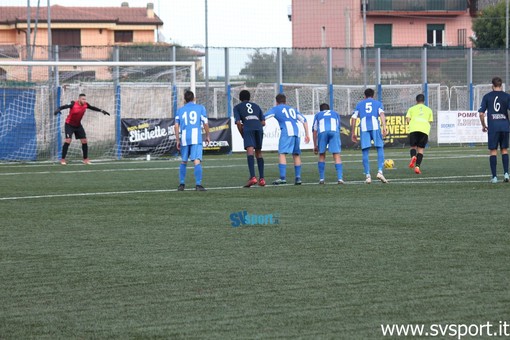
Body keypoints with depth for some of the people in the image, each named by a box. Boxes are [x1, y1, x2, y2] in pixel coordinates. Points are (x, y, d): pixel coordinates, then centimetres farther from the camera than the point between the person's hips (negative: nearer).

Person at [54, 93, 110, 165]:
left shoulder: (85, 105, -10)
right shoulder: (73, 104, -26)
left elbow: (93, 108, 9)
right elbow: (64, 107, -40)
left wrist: (101, 111, 9)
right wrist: (58, 110, -60)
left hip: (78, 125, 6)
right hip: (69, 125, -6)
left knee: (84, 141, 2)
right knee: (68, 140, -17)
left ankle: (85, 159, 15)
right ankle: (62, 159, -9)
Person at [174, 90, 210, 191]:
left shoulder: (180, 110, 12)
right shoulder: (200, 108, 6)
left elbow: (176, 126, 7)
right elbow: (205, 123, 3)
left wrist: (178, 140, 11)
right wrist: (207, 136, 15)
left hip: (184, 138, 3)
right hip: (196, 138, -3)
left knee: (183, 162, 16)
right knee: (197, 161, -9)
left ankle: (181, 184, 18)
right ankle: (198, 184, -18)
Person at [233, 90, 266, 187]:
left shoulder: (237, 107, 21)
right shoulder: (256, 106, 31)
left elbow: (238, 123, 7)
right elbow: (263, 122, 23)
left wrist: (242, 134, 17)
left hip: (248, 128, -4)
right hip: (259, 128, 4)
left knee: (250, 151, -15)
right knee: (258, 153, 15)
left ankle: (253, 177, -31)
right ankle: (261, 179, 15)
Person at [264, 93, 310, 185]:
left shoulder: (276, 109, 17)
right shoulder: (292, 109, 30)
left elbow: (263, 118, 11)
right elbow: (304, 120, 23)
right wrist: (307, 134, 24)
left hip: (287, 132, -5)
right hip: (296, 132, 5)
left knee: (282, 153, -10)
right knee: (296, 155, 13)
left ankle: (283, 178, -23)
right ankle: (298, 178, 9)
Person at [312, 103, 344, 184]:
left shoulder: (318, 115, 33)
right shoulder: (335, 113, 36)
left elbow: (314, 130, 28)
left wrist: (315, 145, 32)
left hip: (322, 132, 0)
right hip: (334, 131, 0)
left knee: (322, 155, 14)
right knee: (337, 155, -1)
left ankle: (321, 178, 12)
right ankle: (340, 178, -12)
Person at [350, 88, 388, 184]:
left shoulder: (359, 104, 25)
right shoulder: (378, 103, 20)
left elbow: (353, 118, 17)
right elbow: (382, 114, 1)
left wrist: (353, 133, 21)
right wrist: (384, 128, -10)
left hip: (364, 127, 1)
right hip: (375, 126, -1)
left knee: (365, 152, 3)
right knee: (380, 149, 6)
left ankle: (368, 176, -2)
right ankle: (380, 171, -10)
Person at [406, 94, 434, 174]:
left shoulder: (412, 109, 19)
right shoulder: (428, 110, 23)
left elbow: (408, 120, 7)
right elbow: (430, 121, 18)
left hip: (414, 129, -1)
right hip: (424, 130, 1)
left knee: (413, 146, 12)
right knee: (420, 149, 6)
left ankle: (413, 156, -23)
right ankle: (417, 166, -10)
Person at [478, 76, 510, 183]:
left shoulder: (487, 97, 4)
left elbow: (481, 113, 1)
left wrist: (483, 125, 14)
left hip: (493, 126, -1)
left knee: (493, 151, 3)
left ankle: (494, 177, -1)